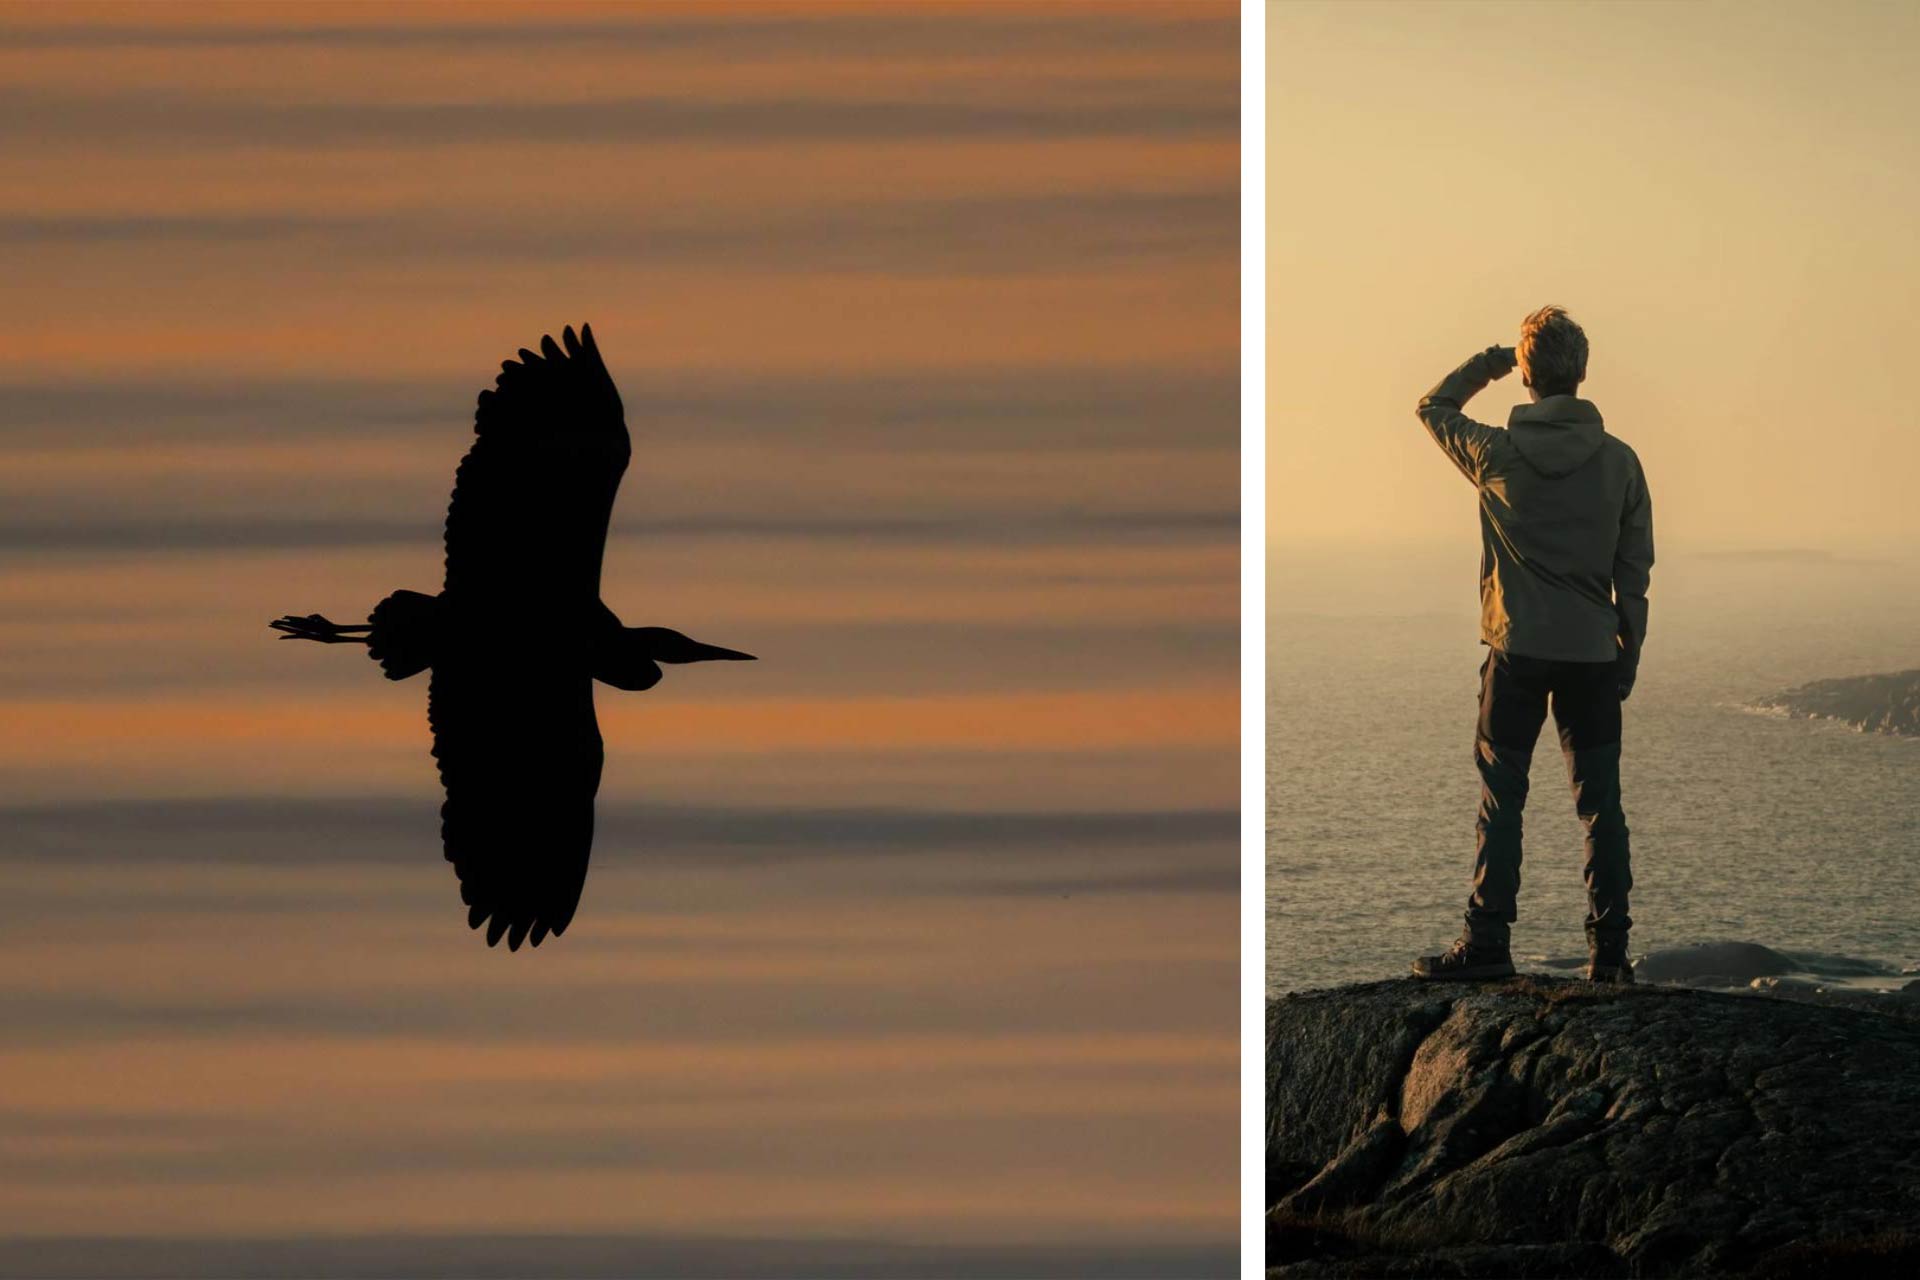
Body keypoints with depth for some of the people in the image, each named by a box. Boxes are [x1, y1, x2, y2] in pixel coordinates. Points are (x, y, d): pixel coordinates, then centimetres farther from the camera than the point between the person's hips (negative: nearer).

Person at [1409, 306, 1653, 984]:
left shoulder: (1496, 453, -7)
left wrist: (1488, 362, 15)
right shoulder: (1619, 460, -1)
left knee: (1502, 800, 3)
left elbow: (1433, 407, 14)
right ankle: (1610, 952, 4)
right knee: (1600, 805, 5)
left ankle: (1487, 944, 0)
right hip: (1593, 652, 2)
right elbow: (1636, 571, 4)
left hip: (1517, 650, -2)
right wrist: (1628, 656, 11)